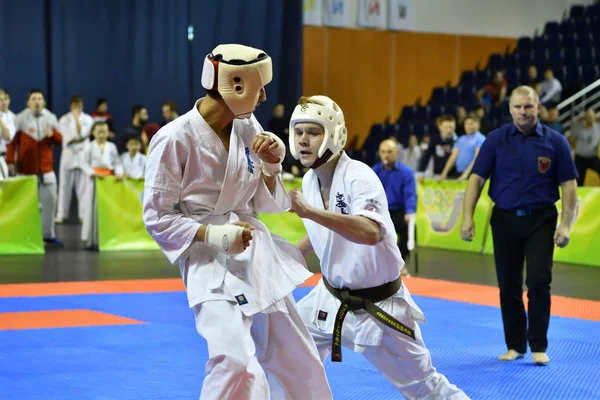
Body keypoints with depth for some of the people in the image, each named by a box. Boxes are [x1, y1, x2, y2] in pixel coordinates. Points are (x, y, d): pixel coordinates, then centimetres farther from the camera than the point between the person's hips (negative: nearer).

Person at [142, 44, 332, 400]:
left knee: (299, 365, 17)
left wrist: (272, 164, -9)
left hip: (259, 255, 6)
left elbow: (267, 204, 9)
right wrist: (212, 235, -22)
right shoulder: (175, 139, -17)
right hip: (212, 265, -6)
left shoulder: (248, 127, 1)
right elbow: (157, 218, -11)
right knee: (237, 365, -25)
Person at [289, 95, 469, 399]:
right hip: (331, 299, 7)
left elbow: (370, 233, -43)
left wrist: (310, 212, -47)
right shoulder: (309, 180, -1)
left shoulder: (359, 177, -24)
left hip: (377, 305, -7)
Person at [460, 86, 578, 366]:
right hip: (505, 219, 1)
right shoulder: (496, 140, -2)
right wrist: (467, 217, -12)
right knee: (508, 285, 7)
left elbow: (569, 184, -1)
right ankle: (515, 345, 21)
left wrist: (566, 224, -9)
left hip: (541, 220, -1)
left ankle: (538, 346, 5)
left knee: (539, 282, -9)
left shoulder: (555, 142, -4)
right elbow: (477, 178, -3)